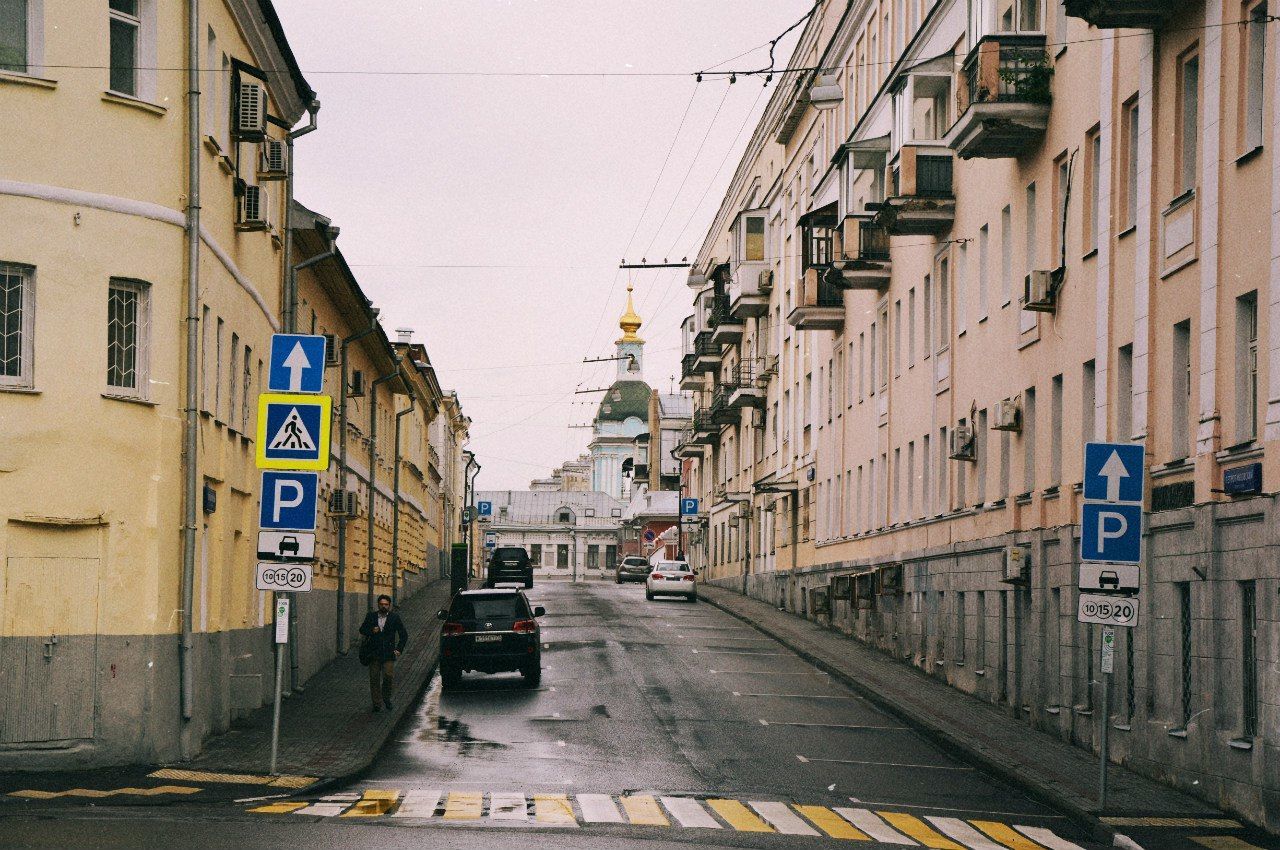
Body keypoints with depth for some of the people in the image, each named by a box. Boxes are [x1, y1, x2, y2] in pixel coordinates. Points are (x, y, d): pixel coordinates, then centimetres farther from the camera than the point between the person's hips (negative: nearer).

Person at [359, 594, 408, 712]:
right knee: (374, 679, 3)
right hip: (374, 653, 2)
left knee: (389, 676, -13)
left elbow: (404, 635, 7)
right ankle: (377, 703, 13)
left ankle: (386, 697, 14)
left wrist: (399, 649, -2)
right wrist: (371, 631, -9)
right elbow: (362, 630, 12)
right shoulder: (371, 616, 6)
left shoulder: (395, 617, 2)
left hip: (388, 653, -2)